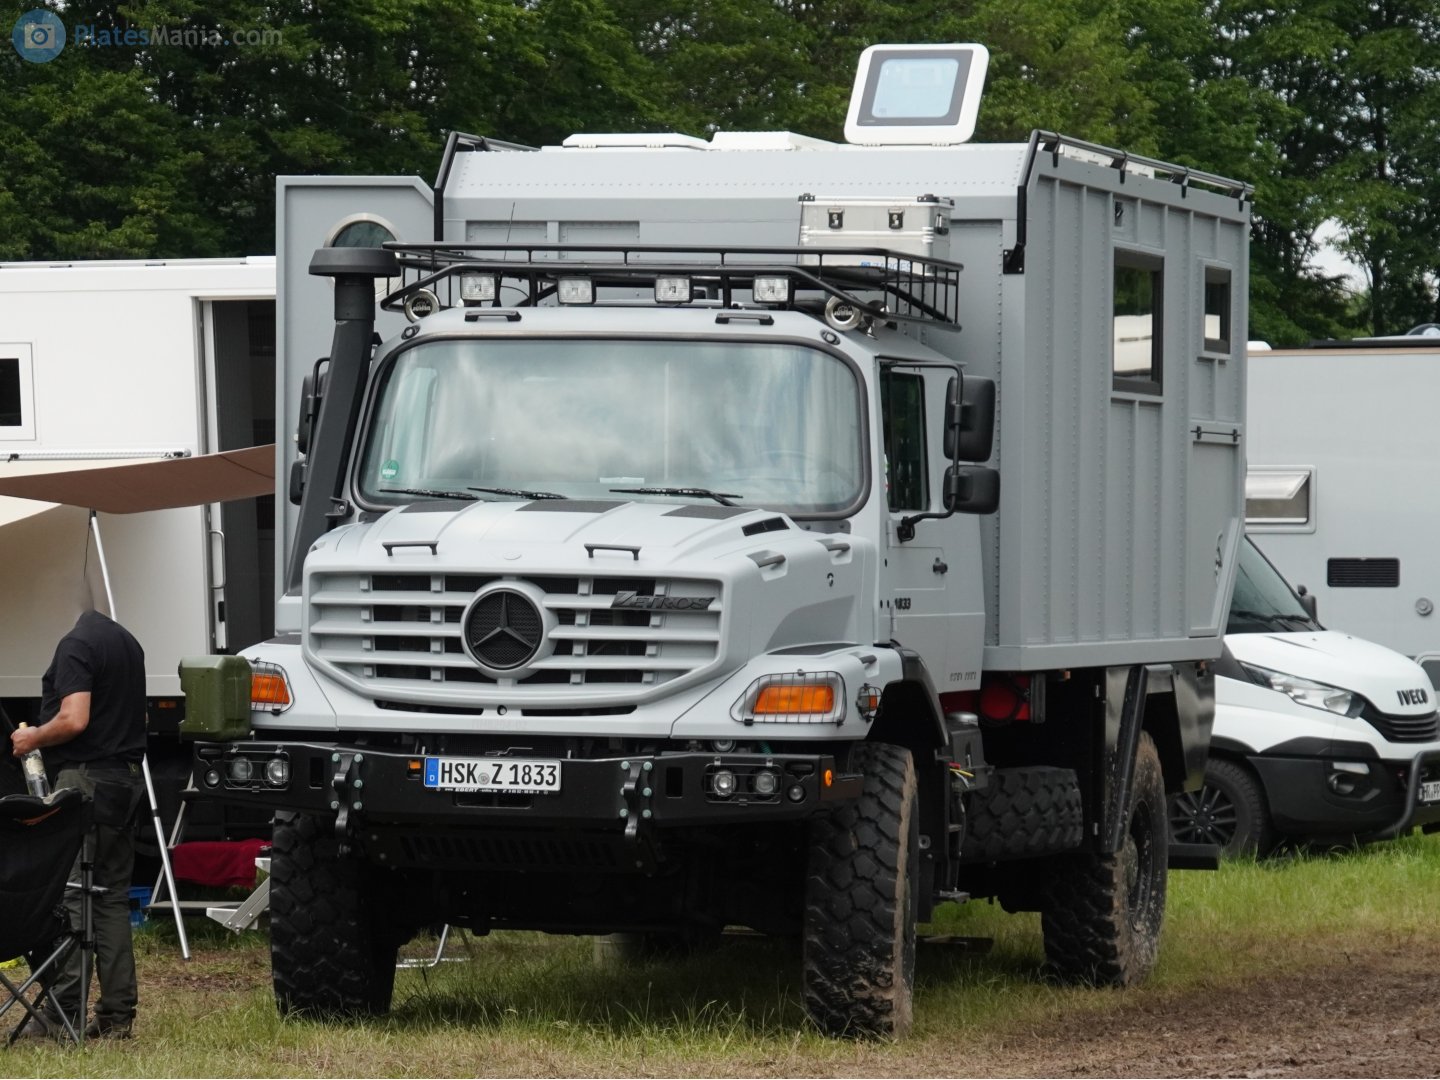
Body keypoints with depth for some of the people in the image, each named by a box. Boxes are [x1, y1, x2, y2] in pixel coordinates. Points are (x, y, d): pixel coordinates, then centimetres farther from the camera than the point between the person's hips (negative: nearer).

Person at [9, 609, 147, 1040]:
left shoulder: (76, 644, -13)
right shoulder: (128, 642, 16)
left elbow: (74, 720, -22)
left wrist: (32, 738, -5)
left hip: (85, 778, -9)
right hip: (127, 776, 9)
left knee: (66, 896, -9)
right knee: (112, 897, 10)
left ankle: (62, 1009, -13)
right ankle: (117, 1013, 8)